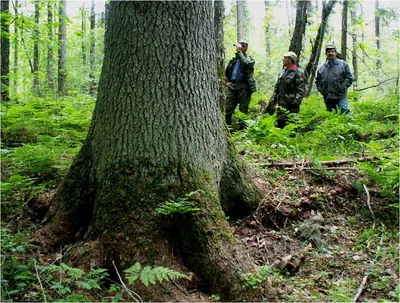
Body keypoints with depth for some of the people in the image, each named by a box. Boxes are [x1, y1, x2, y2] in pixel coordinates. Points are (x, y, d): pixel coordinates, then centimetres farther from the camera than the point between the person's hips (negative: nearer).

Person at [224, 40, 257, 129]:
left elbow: (246, 64, -21)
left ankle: (242, 128, 2)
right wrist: (227, 81, 12)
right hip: (232, 86, 5)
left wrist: (239, 51, -17)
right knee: (228, 109, 0)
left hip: (243, 87, -5)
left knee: (243, 110, -2)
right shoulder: (233, 60, 19)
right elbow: (226, 72, 29)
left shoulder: (249, 59, 4)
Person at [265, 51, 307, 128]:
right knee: (279, 126, 12)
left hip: (291, 107, -7)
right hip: (281, 106, 8)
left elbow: (302, 90, -15)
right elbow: (276, 89, 18)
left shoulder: (298, 73, -8)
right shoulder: (282, 72, 15)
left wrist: (295, 102, -23)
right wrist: (271, 104, 13)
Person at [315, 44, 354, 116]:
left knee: (345, 112, -19)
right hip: (327, 97, 4)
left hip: (340, 96, -4)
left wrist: (343, 87, -9)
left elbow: (349, 77, 3)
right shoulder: (322, 68, 14)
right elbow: (317, 81, 22)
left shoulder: (343, 64, 6)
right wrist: (321, 90, 6)